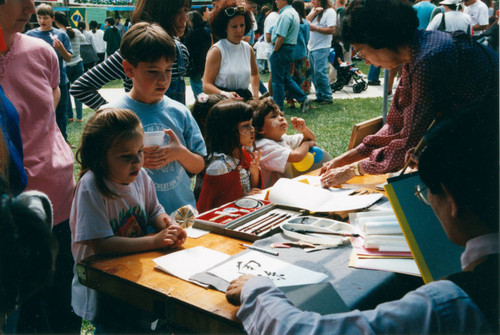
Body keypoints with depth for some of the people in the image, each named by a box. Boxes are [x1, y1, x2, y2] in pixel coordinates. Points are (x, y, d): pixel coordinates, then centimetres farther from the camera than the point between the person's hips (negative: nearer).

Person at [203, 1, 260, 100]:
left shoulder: (248, 49, 11)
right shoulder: (217, 51, -6)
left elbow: (254, 74, 29)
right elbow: (206, 85, -11)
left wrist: (255, 95, 15)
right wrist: (224, 94, -28)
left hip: (245, 100, 5)